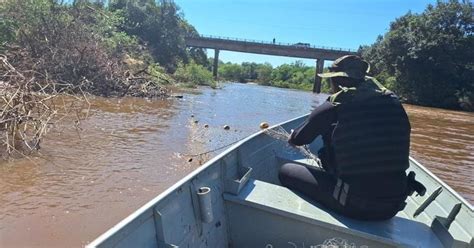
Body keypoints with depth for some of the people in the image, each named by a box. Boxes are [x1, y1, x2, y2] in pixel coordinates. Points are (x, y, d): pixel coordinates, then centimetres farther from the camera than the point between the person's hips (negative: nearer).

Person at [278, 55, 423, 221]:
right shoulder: (393, 102, 2)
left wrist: (292, 138, 31)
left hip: (353, 205, -6)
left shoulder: (331, 108, -10)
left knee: (286, 171, 7)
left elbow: (297, 140, 6)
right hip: (393, 206, 6)